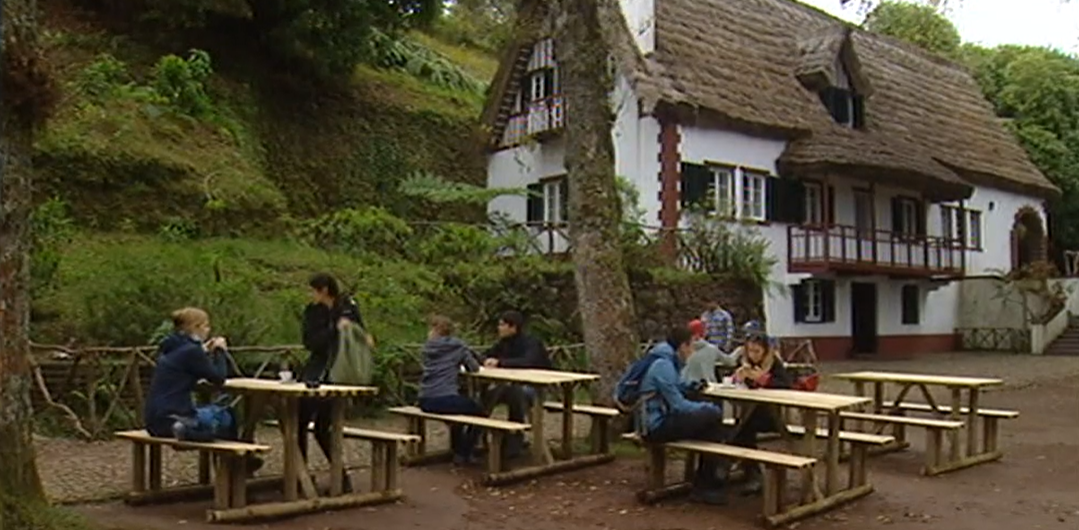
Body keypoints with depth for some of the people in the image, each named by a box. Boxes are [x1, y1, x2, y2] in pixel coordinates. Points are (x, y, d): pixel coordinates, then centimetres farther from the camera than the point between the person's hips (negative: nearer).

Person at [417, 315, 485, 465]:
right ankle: (463, 454, 17)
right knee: (479, 412, 20)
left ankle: (457, 450, 41)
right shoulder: (458, 346, 0)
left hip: (425, 402, 6)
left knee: (461, 404, 35)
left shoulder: (428, 347, 11)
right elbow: (474, 367, 1)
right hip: (445, 400, -6)